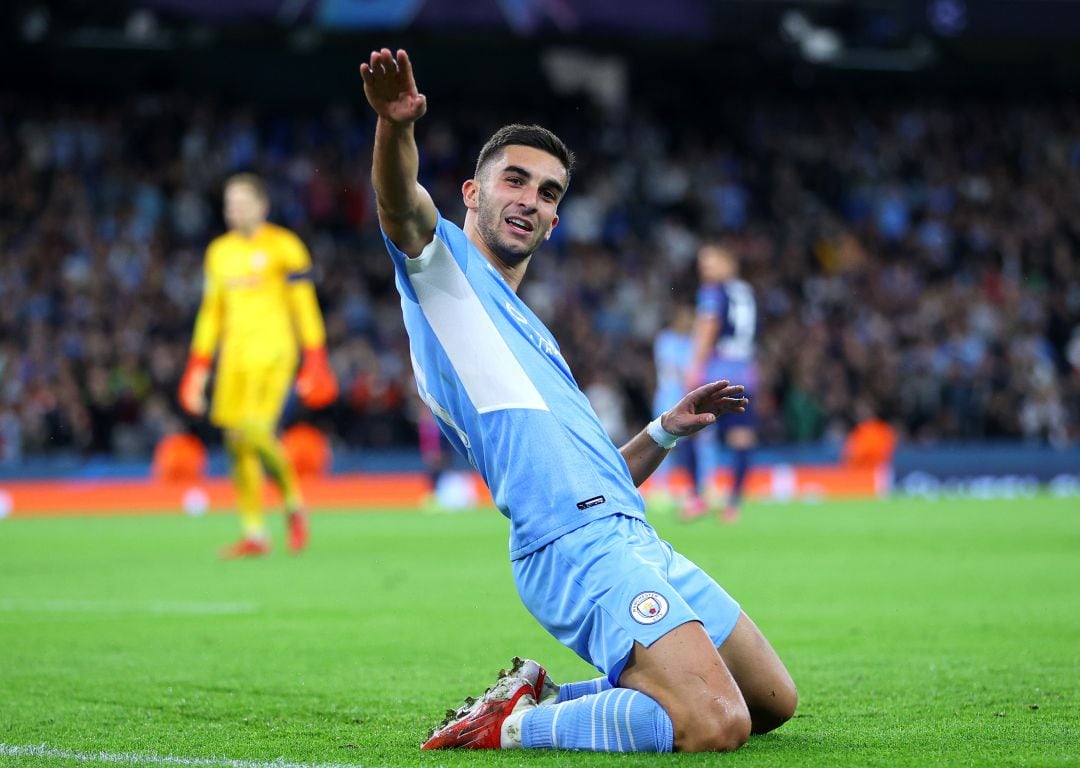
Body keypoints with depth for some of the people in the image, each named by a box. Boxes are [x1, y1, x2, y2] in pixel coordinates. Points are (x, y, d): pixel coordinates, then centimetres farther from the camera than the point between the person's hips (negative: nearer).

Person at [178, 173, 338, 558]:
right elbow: (211, 312, 20)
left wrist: (316, 363, -8)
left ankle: (294, 504, 2)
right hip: (234, 354, 6)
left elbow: (304, 306, -2)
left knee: (256, 432, -21)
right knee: (237, 442, 0)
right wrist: (197, 368, 16)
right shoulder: (219, 252, 16)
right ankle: (254, 533, 6)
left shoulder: (283, 246, -1)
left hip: (273, 350, -6)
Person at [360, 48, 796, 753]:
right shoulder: (442, 262, 6)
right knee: (715, 726, -26)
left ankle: (545, 696, 14)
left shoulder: (528, 332, 29)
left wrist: (667, 431, 21)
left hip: (635, 538, 9)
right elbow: (401, 205, -19)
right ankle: (510, 726, -9)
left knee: (772, 702, 15)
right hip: (579, 545, -9)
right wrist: (397, 125, -39)